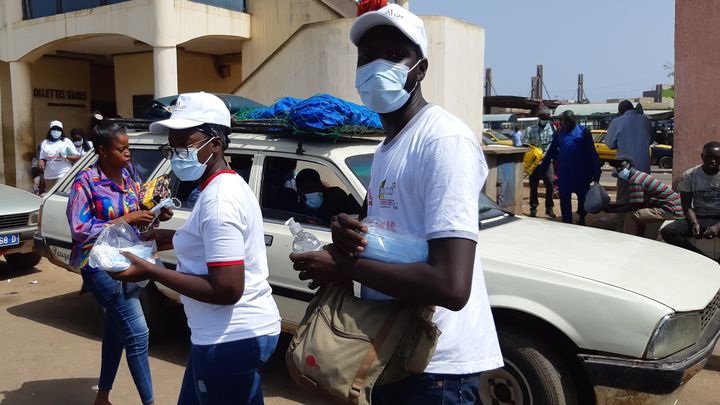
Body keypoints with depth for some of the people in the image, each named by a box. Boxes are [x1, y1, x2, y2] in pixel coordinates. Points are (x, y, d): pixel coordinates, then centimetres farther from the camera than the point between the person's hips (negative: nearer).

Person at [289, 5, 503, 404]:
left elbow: (451, 286, -28)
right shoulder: (386, 146, 10)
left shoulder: (444, 139, -21)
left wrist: (342, 266, -19)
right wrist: (348, 232, -4)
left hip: (436, 364, -8)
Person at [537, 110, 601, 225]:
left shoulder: (583, 131, -1)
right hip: (564, 172, 3)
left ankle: (581, 219, 31)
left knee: (583, 196, 9)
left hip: (581, 172, -3)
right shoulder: (559, 133, 11)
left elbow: (592, 153, -4)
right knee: (564, 198, 4)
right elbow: (551, 152, 15)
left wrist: (596, 171, -8)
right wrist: (542, 168, 12)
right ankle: (567, 223, 13)